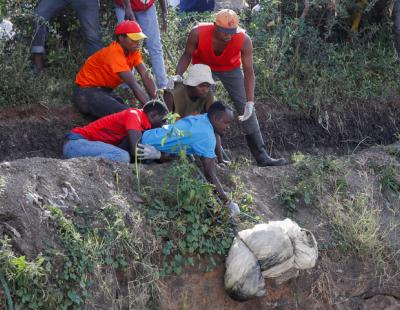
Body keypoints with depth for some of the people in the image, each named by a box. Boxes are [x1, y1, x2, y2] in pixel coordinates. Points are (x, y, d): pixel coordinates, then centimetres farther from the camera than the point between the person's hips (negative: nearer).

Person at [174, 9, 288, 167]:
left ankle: (261, 156, -2)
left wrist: (250, 102, -35)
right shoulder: (198, 33, -34)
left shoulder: (244, 40, -34)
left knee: (246, 110, -5)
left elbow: (249, 72, -28)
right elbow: (187, 55, -16)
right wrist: (177, 75, -33)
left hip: (231, 69, 0)